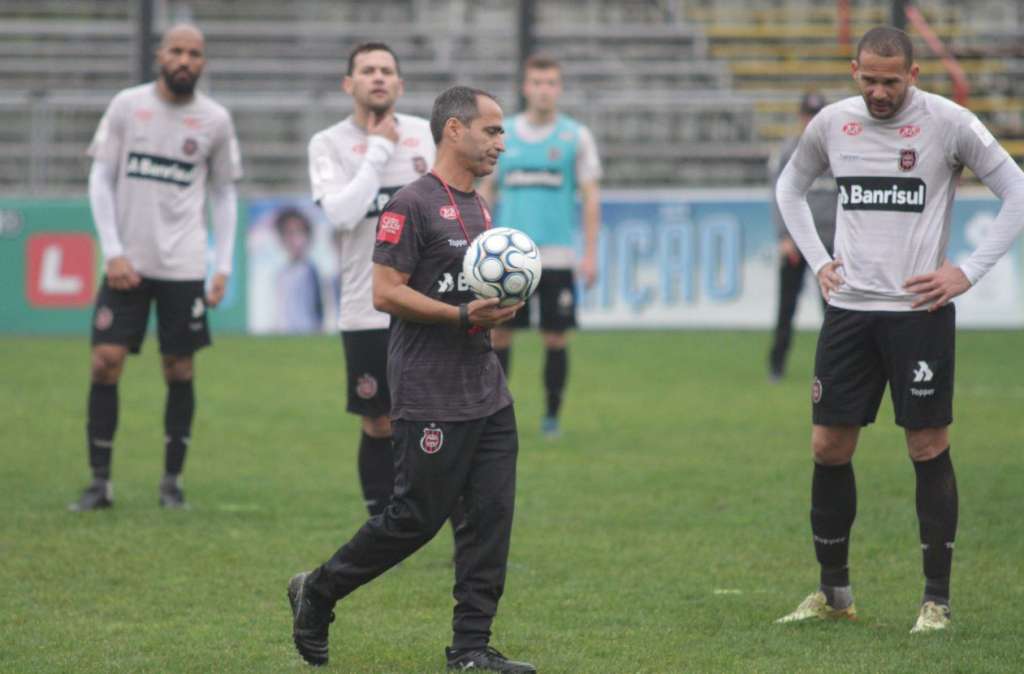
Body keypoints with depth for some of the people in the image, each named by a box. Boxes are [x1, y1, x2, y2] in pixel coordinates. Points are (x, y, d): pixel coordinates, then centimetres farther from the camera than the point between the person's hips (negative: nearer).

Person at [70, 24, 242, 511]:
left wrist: (224, 265, 1)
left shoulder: (215, 120, 2)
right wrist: (113, 252, -8)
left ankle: (172, 479, 15)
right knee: (105, 362, -8)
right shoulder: (127, 106, 0)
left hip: (184, 266, 0)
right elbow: (100, 180, 2)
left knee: (180, 370, 2)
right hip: (127, 262, 0)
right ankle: (100, 482, 0)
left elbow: (223, 194, 10)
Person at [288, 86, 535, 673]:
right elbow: (386, 293, -17)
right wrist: (465, 315, -21)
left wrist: (499, 307, 6)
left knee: (492, 515, 2)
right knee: (416, 518, -3)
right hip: (430, 398, -8)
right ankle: (317, 594, 15)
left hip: (488, 394, 8)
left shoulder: (479, 208, 17)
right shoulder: (414, 205, -11)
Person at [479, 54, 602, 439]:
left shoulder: (576, 136, 2)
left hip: (557, 255, -1)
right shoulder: (502, 134, 8)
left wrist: (591, 253, -5)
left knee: (555, 338, 1)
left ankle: (551, 416, 12)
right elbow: (487, 188, 14)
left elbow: (590, 196, 2)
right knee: (498, 333, -1)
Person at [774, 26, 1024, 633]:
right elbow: (791, 186, 24)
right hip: (849, 309, 4)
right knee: (829, 447, 4)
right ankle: (834, 592, 17)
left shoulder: (948, 122, -7)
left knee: (929, 449, -2)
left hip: (919, 309, -4)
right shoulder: (833, 123, 5)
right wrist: (817, 260, 12)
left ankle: (938, 600, 5)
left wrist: (969, 272, -8)